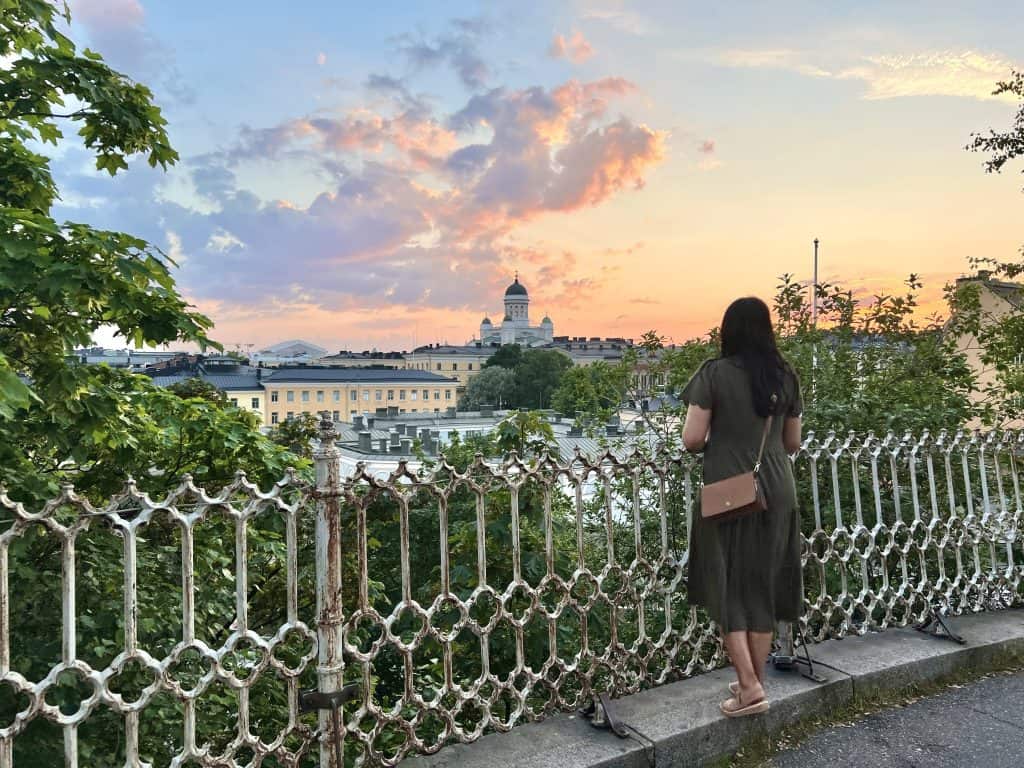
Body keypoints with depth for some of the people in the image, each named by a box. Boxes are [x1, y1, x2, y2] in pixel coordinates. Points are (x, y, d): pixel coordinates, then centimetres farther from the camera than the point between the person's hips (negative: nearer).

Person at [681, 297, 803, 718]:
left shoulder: (714, 373, -10)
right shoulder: (785, 375, 4)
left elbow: (692, 439, -13)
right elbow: (793, 443, 10)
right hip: (775, 491, 5)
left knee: (727, 587, 7)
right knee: (763, 586, 14)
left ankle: (749, 686, 4)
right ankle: (755, 681, 26)